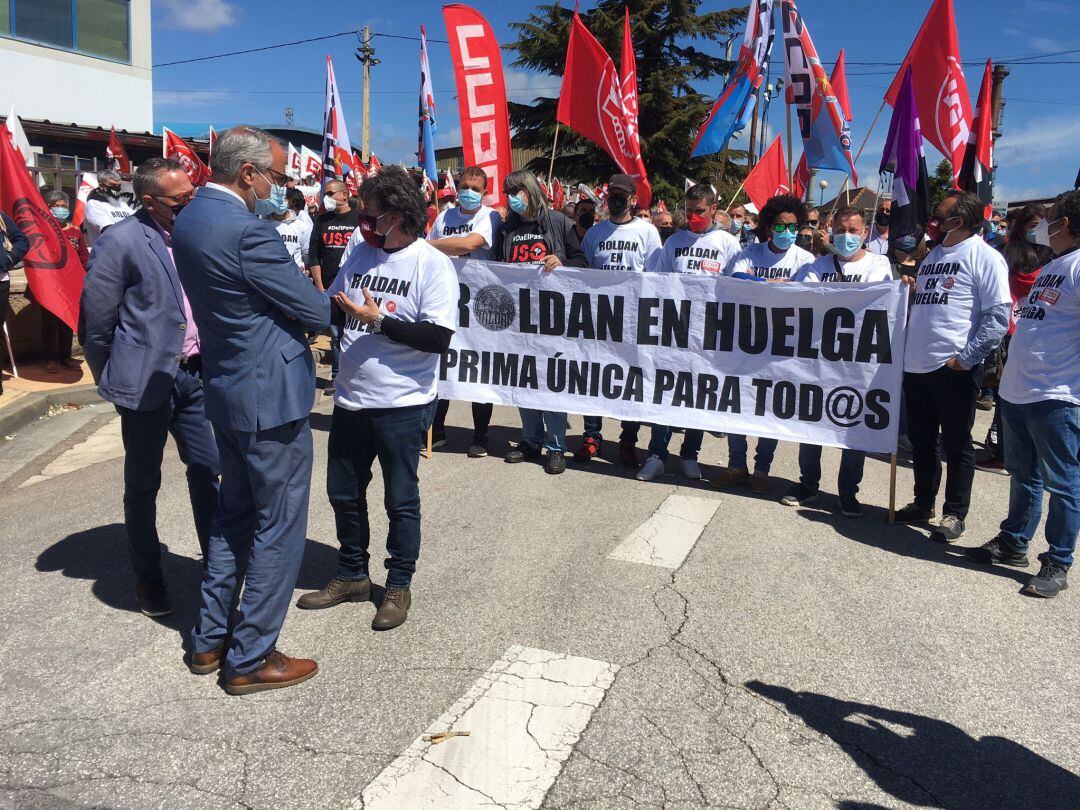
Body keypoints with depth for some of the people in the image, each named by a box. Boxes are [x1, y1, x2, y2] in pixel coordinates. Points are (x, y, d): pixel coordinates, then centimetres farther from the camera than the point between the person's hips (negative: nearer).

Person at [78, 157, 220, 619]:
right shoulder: (120, 242, -12)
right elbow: (95, 324, -8)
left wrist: (206, 363, 11)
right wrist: (114, 382, 0)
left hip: (191, 376, 5)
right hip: (146, 383, -5)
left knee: (206, 470, 10)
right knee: (143, 485, 9)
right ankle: (148, 578, 24)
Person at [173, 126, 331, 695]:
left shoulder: (189, 222, 7)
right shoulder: (247, 230, -22)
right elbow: (314, 311, -16)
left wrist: (303, 303, 3)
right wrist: (338, 301, 6)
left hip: (226, 390, 10)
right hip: (271, 395, -9)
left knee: (234, 514, 21)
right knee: (278, 526, 4)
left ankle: (210, 639, 32)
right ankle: (250, 659, 16)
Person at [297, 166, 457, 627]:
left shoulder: (432, 264, -12)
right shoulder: (361, 254, 6)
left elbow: (439, 337, -21)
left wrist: (378, 321, -22)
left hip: (401, 404, -6)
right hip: (350, 399, 7)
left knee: (400, 500, 8)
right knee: (343, 492, 16)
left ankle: (399, 586, 27)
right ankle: (352, 576, 36)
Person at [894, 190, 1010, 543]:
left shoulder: (982, 255, -7)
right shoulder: (933, 254, 18)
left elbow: (998, 313, -14)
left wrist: (967, 357, -17)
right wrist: (911, 290, 8)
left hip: (954, 368, -8)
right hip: (917, 365, 8)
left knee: (956, 444, 4)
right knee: (921, 440, 16)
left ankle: (954, 514, 16)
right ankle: (923, 503, 31)